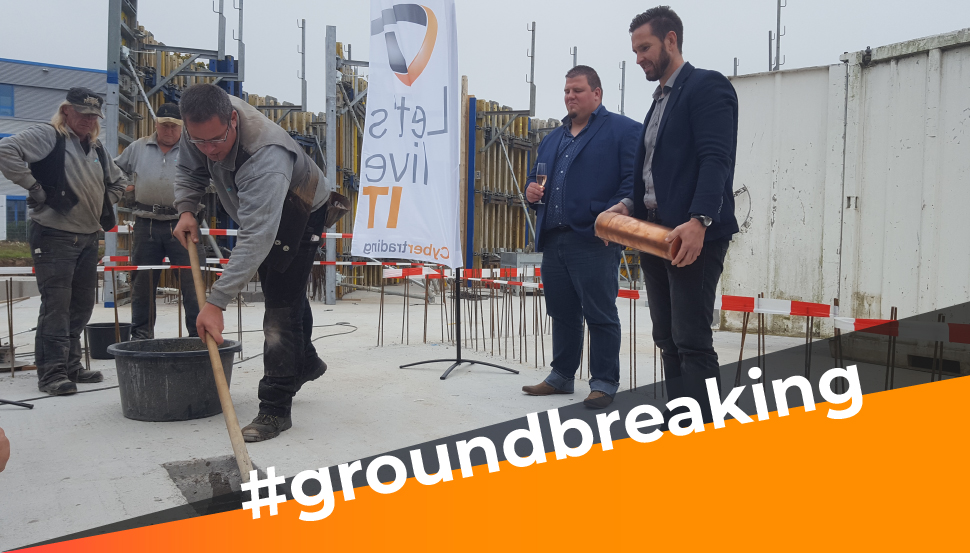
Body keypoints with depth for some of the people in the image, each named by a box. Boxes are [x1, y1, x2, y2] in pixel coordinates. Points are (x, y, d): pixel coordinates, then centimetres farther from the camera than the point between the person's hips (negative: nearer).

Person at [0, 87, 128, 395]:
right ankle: (51, 372, -3)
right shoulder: (48, 136, -4)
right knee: (56, 305, -8)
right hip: (54, 236, -7)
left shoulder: (97, 149, 17)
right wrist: (35, 187, -18)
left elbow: (119, 183, 31)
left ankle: (71, 365, 21)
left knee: (82, 305, 11)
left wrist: (103, 207, 16)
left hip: (89, 238, 8)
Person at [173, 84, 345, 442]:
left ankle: (275, 409, -8)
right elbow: (190, 170, 1)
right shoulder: (204, 123, -20)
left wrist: (217, 302, -54)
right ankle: (305, 363, 46)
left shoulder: (266, 156, -45)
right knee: (278, 289, 23)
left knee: (282, 304, -16)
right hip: (259, 211, 9)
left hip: (299, 215, -8)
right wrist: (186, 210, -18)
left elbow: (257, 238, -51)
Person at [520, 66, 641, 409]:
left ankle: (604, 383, 9)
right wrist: (532, 191, 7)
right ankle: (562, 376, 26)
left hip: (595, 241, -7)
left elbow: (634, 180, -11)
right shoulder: (553, 138, 22)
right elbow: (537, 175, 30)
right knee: (562, 313, 14)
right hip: (553, 240, 7)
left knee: (600, 315, -1)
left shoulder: (622, 130, 0)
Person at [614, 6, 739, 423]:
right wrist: (631, 205, 7)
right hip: (655, 233, 9)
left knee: (692, 342, -9)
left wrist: (699, 221, -29)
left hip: (693, 236, -9)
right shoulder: (659, 101, 23)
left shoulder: (706, 86, -4)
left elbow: (716, 160, -17)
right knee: (668, 340, 10)